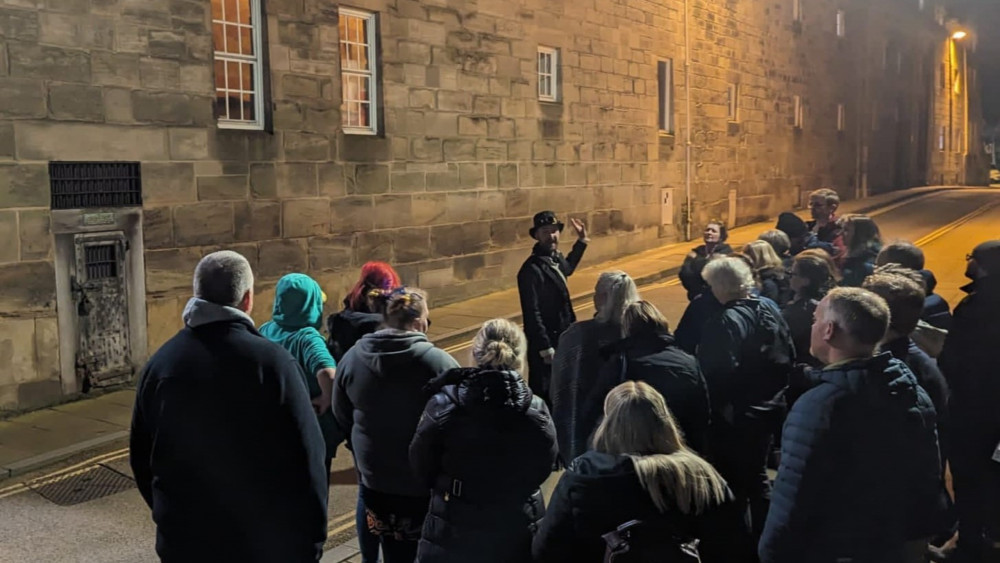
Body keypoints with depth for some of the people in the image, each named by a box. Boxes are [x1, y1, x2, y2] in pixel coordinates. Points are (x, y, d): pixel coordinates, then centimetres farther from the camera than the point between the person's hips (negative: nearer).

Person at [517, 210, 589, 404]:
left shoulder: (556, 258, 4)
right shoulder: (531, 269, -23)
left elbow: (566, 269, 31)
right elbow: (532, 313, -24)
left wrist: (581, 241, 27)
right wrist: (545, 347, -23)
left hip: (562, 338, 9)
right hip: (545, 342, -9)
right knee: (543, 392, 1)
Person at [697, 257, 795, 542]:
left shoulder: (725, 321, -22)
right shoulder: (769, 308, 3)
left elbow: (720, 374, -25)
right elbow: (789, 356, 9)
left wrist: (711, 407, -11)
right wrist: (772, 390, 17)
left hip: (735, 416, -8)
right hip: (766, 409, 8)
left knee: (734, 482, 5)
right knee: (757, 476, 21)